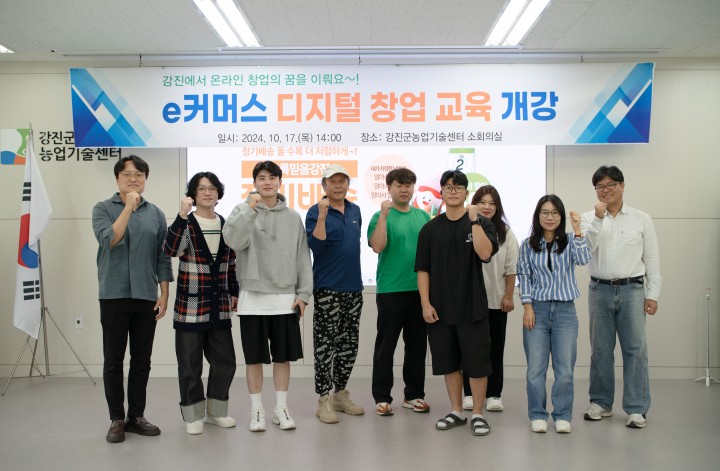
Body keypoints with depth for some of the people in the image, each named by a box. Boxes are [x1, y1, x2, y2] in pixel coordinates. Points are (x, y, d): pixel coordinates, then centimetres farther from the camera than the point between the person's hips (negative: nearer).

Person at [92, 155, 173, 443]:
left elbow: (163, 258, 8)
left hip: (147, 297, 2)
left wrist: (164, 295, 2)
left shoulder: (156, 214, 8)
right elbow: (109, 240, -17)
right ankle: (117, 419, 14)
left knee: (142, 361, 8)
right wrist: (129, 207, -19)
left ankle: (136, 416, 19)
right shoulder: (103, 209, 2)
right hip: (114, 295, -2)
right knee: (113, 360, 4)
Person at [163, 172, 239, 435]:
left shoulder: (226, 225, 10)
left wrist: (235, 293, 14)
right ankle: (193, 415, 19)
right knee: (190, 364, 3)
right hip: (190, 304, -4)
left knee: (225, 361, 9)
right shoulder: (186, 223, -4)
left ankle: (215, 411, 26)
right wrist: (182, 215, -30)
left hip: (219, 305, 5)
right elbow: (170, 249, -24)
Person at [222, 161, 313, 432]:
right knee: (255, 357, 5)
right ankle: (257, 410, 18)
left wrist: (303, 293, 1)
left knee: (284, 356, 8)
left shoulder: (293, 217, 7)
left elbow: (302, 257, 6)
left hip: (286, 298, 2)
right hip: (253, 297, -2)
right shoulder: (242, 210, 1)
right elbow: (233, 241, -18)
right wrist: (250, 209, -23)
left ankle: (281, 408, 21)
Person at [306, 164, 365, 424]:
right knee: (325, 345, -3)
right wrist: (322, 216, -27)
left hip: (353, 286, 6)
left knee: (349, 345, 12)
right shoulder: (316, 212, -6)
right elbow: (316, 246, -19)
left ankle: (341, 394, 25)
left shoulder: (355, 211, 12)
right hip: (327, 288, -6)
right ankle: (324, 400, 6)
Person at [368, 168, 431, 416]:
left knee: (417, 344, 12)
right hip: (390, 290, -4)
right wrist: (384, 215, -22)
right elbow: (377, 246, -18)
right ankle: (382, 397, 12)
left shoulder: (423, 217, 11)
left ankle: (414, 394, 24)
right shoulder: (382, 216, -3)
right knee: (386, 345, 3)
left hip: (420, 289, 5)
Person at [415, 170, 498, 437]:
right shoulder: (430, 229, 7)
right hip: (440, 308, 3)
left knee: (477, 362, 2)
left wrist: (474, 220, -19)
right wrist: (425, 303, -3)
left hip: (472, 307, -2)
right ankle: (456, 412, 25)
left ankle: (477, 414, 16)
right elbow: (423, 269, 5)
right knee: (449, 362, 11)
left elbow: (485, 253, -18)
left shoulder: (481, 223, 1)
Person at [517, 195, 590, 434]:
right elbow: (524, 277, 5)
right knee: (535, 369, 3)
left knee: (565, 370, 2)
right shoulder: (528, 245, 5)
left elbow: (583, 259, -15)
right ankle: (537, 416, 16)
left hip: (565, 311, 0)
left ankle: (562, 416, 16)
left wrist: (577, 230, -21)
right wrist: (527, 307, -4)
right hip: (537, 309, 0)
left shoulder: (569, 241, 4)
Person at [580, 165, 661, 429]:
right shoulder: (589, 218, 6)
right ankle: (601, 403, 21)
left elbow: (652, 259, 4)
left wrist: (652, 294, -1)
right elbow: (585, 248, -11)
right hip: (600, 290, 1)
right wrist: (598, 217, -17)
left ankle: (637, 409, 6)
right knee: (600, 350, 9)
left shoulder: (641, 219, 4)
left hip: (632, 290, -1)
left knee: (635, 349, -2)